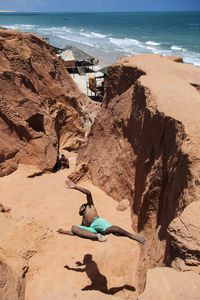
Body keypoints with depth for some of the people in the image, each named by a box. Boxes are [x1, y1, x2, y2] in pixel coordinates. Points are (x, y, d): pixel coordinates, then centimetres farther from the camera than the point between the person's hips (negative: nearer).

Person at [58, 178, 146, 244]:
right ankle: (97, 236, -41)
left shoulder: (90, 205, 27)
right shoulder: (83, 221, 41)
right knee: (74, 228, -22)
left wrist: (75, 187, 4)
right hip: (92, 229, 5)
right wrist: (63, 231, 39)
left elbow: (88, 193, 9)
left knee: (110, 229, -39)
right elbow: (74, 233, 37)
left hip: (98, 222, -5)